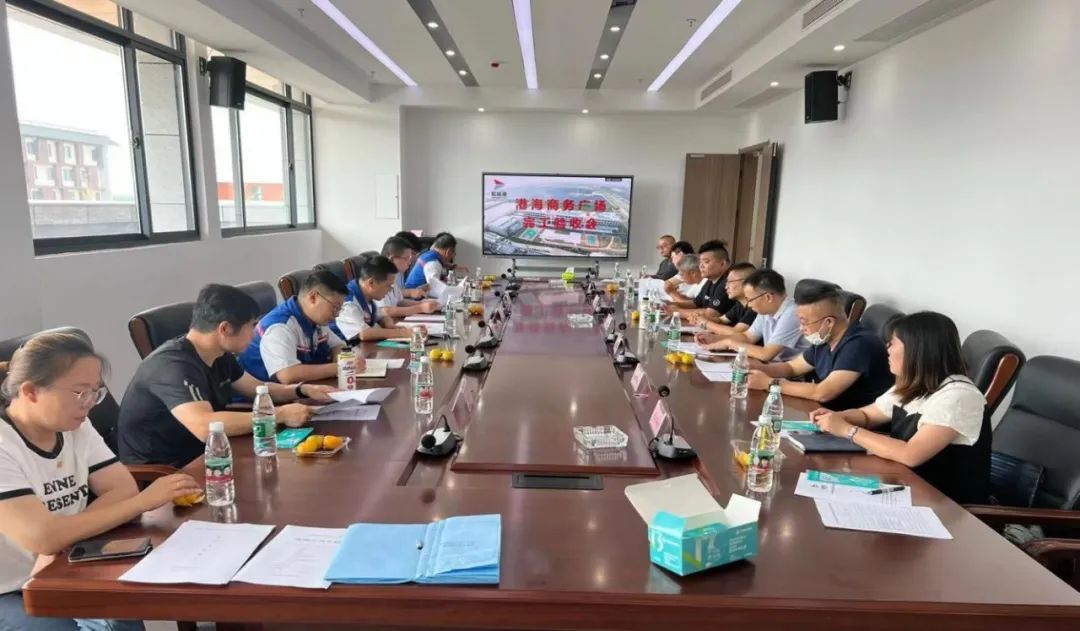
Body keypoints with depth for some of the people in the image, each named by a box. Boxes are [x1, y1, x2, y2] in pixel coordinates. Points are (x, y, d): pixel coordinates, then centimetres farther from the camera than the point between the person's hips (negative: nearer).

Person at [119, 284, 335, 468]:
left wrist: (302, 390, 1)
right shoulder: (173, 365, -26)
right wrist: (280, 415, -33)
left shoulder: (220, 356, 2)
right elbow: (204, 426, -40)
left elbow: (258, 389, 17)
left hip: (201, 456, 8)